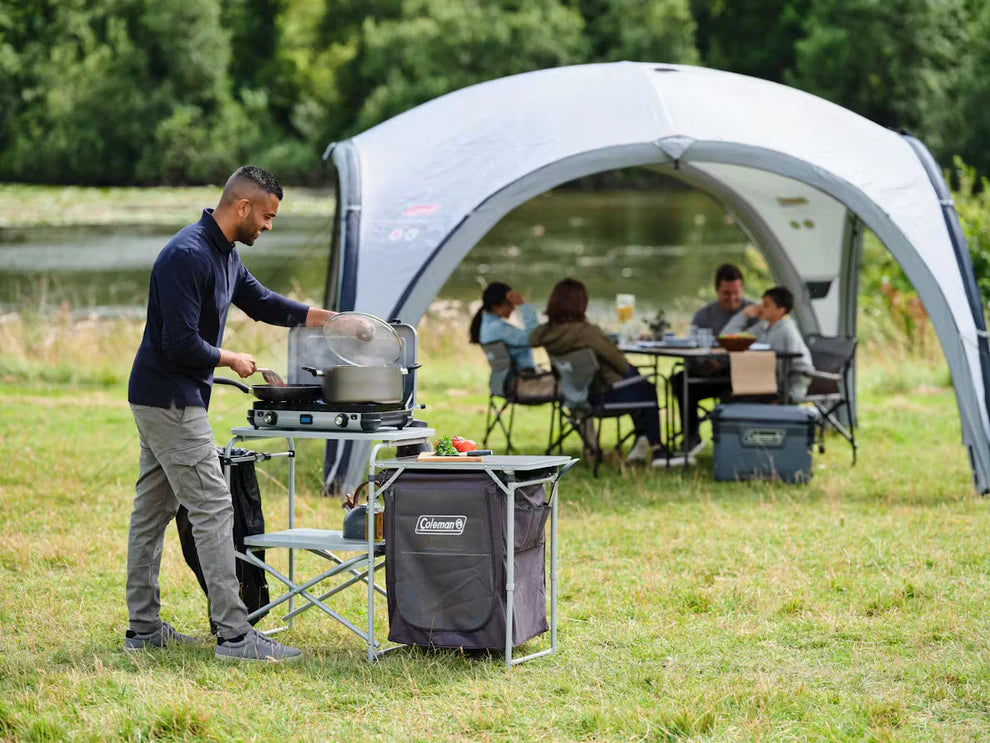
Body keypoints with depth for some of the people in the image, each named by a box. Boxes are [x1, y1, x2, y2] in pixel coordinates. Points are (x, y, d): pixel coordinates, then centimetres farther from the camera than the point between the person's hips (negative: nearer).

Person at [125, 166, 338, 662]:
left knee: (153, 510, 13)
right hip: (170, 401, -11)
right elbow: (181, 344, -26)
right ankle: (234, 635, -10)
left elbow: (262, 303, 22)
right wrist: (231, 360, -9)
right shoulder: (188, 256, -23)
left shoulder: (224, 255, 9)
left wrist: (335, 320, 17)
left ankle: (143, 627, 19)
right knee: (212, 510, -10)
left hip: (161, 401, 11)